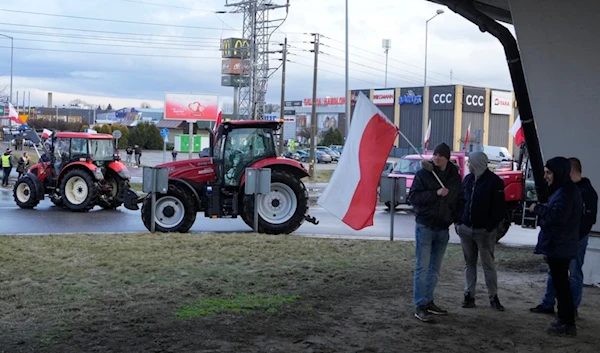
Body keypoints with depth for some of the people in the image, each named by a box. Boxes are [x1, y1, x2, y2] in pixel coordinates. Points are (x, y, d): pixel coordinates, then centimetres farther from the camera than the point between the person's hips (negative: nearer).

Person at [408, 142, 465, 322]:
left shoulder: (455, 178, 7)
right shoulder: (423, 174, -5)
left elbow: (460, 201, 16)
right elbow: (413, 197, -13)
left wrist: (458, 219, 1)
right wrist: (435, 193, -22)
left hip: (443, 229, 5)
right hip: (425, 227, -5)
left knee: (435, 269, 12)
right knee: (422, 267, -7)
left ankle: (428, 302, 23)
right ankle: (420, 306, -4)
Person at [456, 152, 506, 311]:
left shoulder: (494, 182, -9)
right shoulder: (468, 179, 9)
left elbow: (500, 208, -10)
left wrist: (489, 227, -15)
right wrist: (458, 222, 5)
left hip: (484, 231, -6)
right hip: (466, 229, 6)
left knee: (488, 264, 0)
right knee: (469, 263, 10)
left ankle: (493, 297, 9)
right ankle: (469, 295, 15)